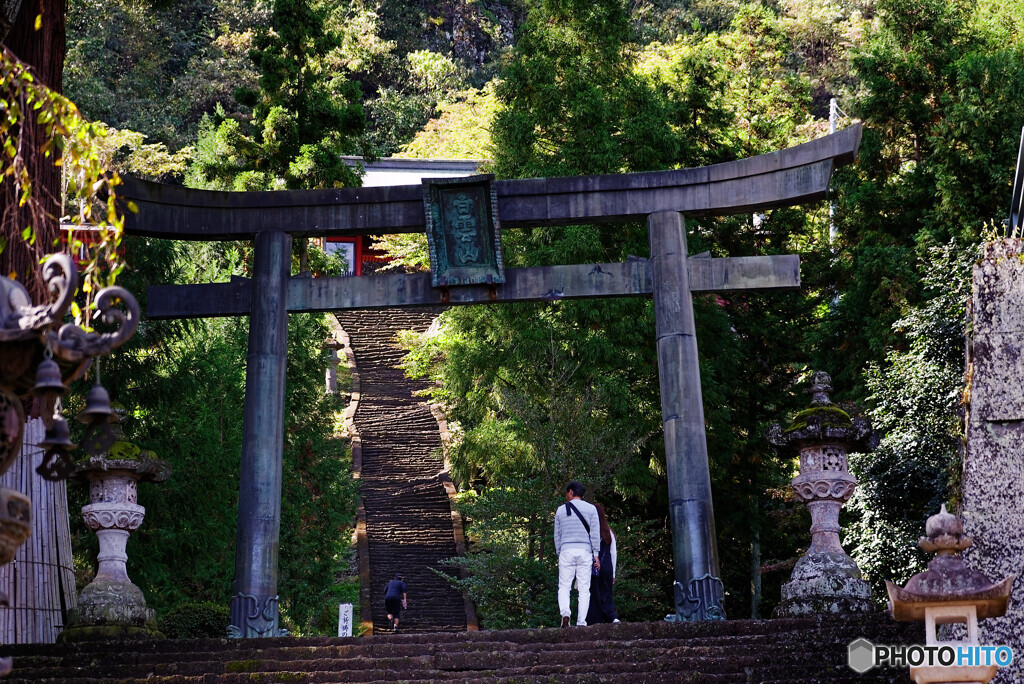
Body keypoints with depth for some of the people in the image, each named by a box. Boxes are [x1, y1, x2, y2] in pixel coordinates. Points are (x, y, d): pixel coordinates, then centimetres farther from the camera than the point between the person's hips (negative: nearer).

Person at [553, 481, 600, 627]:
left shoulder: (561, 510, 7)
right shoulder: (591, 509, 5)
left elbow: (557, 536, 10)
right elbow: (595, 533, 0)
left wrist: (559, 554, 18)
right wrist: (596, 555, 1)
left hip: (566, 551, 0)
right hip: (584, 551, 0)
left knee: (564, 586, 4)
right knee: (584, 589, 2)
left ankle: (564, 612, -21)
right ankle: (581, 622, -4)